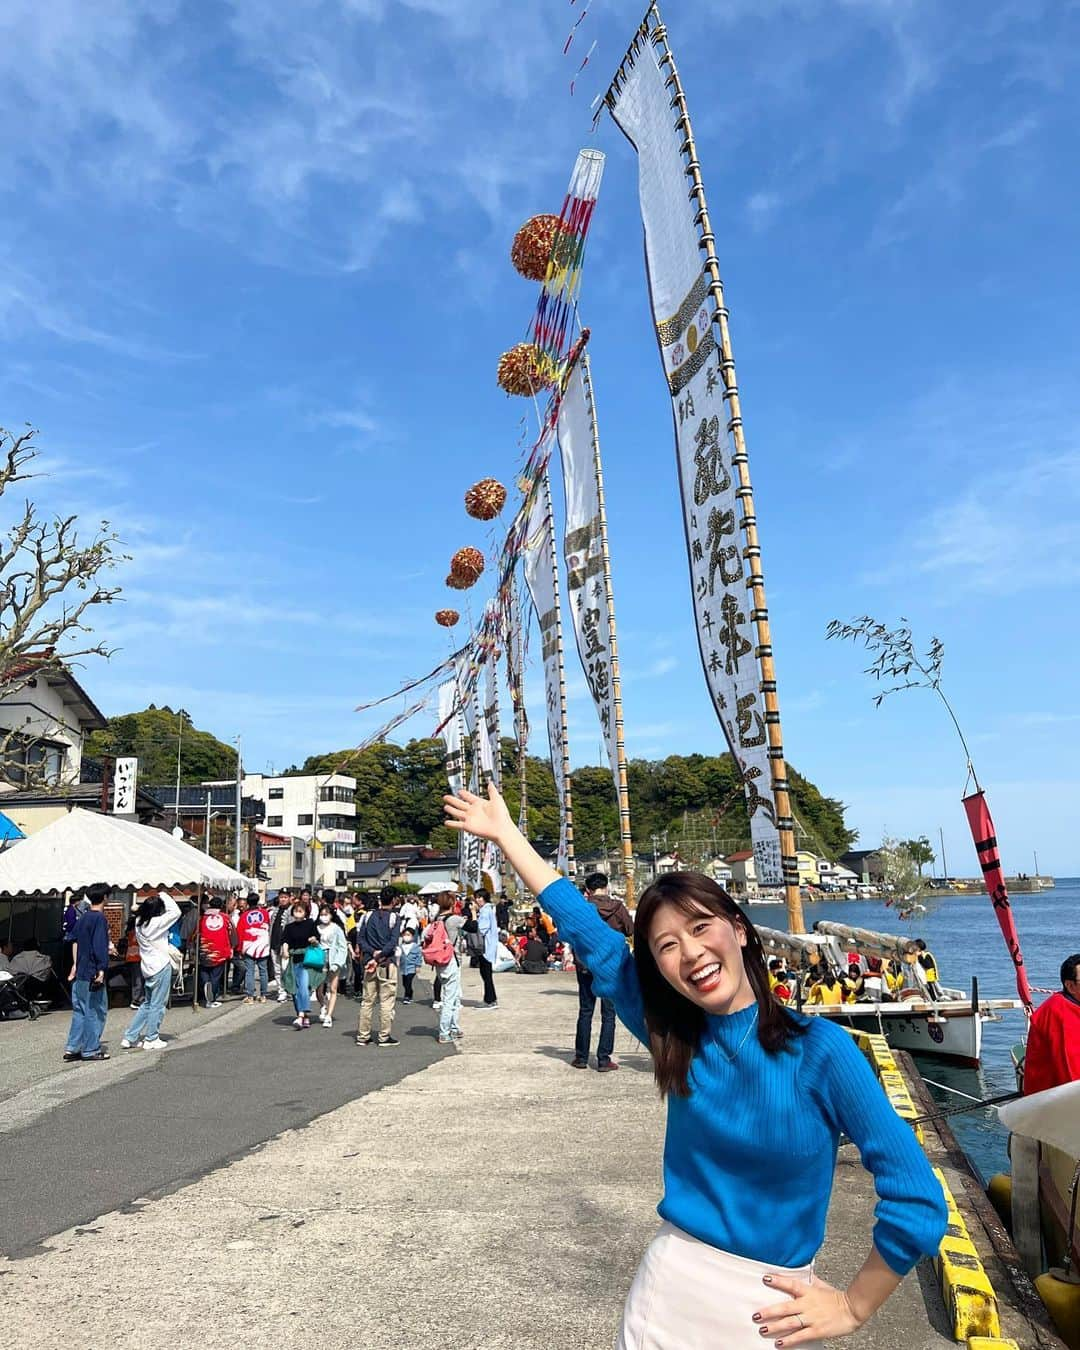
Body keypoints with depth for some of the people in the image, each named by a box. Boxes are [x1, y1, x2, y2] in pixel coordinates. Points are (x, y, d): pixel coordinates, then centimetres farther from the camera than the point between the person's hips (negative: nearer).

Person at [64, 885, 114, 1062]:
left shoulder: (83, 917, 11)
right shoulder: (100, 918, -14)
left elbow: (75, 941, 14)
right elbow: (99, 947, -19)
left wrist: (75, 965, 20)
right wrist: (101, 970, -18)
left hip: (80, 973, 8)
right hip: (93, 974, -8)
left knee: (80, 1011, 14)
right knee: (96, 1011, 2)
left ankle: (72, 1049, 15)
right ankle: (91, 1050, 7)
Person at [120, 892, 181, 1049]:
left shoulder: (139, 922, 1)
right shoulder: (156, 923, -21)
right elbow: (175, 912, -19)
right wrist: (164, 896, -10)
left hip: (148, 967, 8)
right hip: (161, 967, -8)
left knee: (147, 1004, 19)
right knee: (157, 1005, 5)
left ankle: (130, 1038, 18)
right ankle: (151, 1039, 13)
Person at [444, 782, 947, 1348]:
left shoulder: (820, 1049, -18)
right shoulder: (677, 1041, -7)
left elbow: (918, 1203, -16)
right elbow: (590, 934, -3)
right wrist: (506, 833, 1)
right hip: (671, 1287, 3)